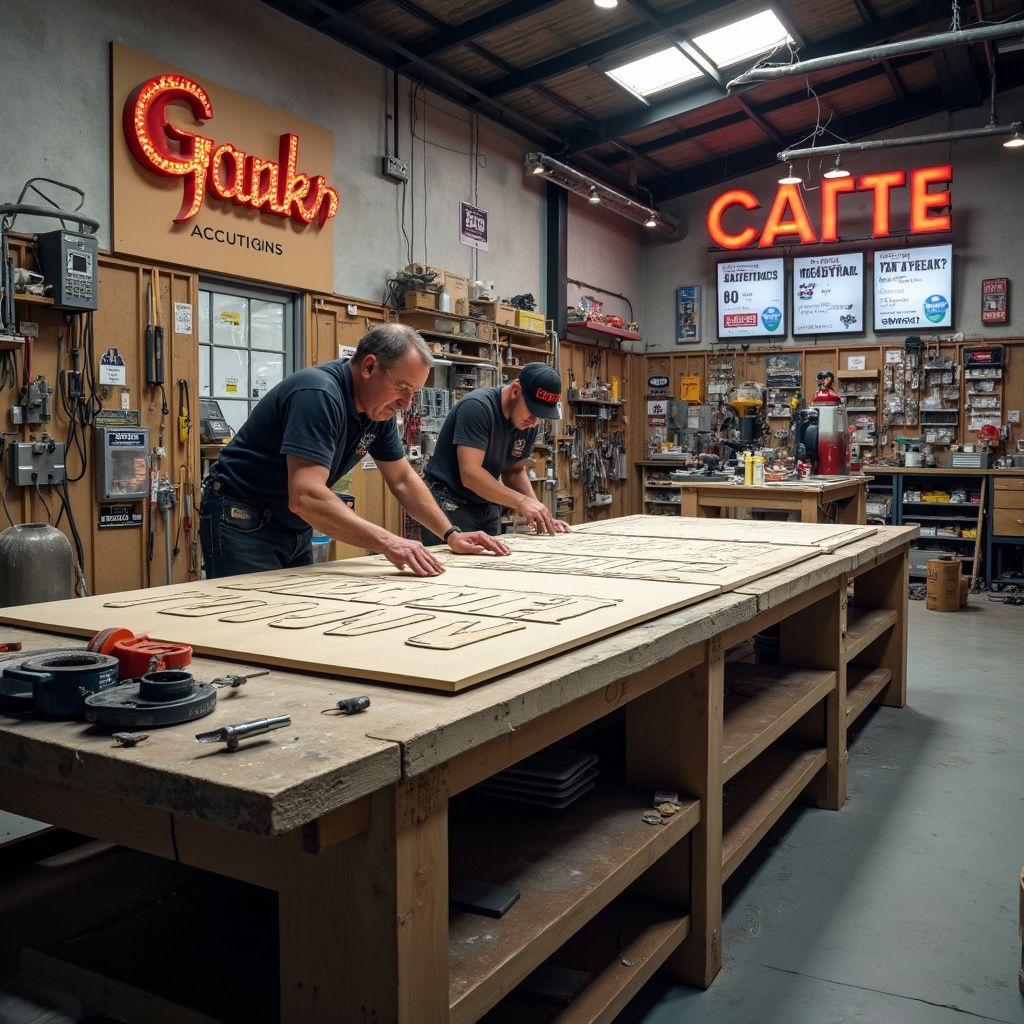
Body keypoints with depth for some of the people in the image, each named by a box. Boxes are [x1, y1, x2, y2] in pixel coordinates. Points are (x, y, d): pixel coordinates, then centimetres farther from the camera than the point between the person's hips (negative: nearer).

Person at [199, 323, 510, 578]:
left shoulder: (379, 407, -1)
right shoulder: (319, 394, -28)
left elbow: (402, 479, 10)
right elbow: (305, 496, -37)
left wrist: (451, 534, 1)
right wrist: (386, 542, -44)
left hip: (295, 528, 8)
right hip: (242, 522, -8)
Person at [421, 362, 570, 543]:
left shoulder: (528, 424, 1)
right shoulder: (477, 407, -22)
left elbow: (514, 472, 9)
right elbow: (470, 474, -28)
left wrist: (539, 513, -7)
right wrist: (522, 501, -32)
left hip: (488, 508, 7)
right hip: (451, 507, -7)